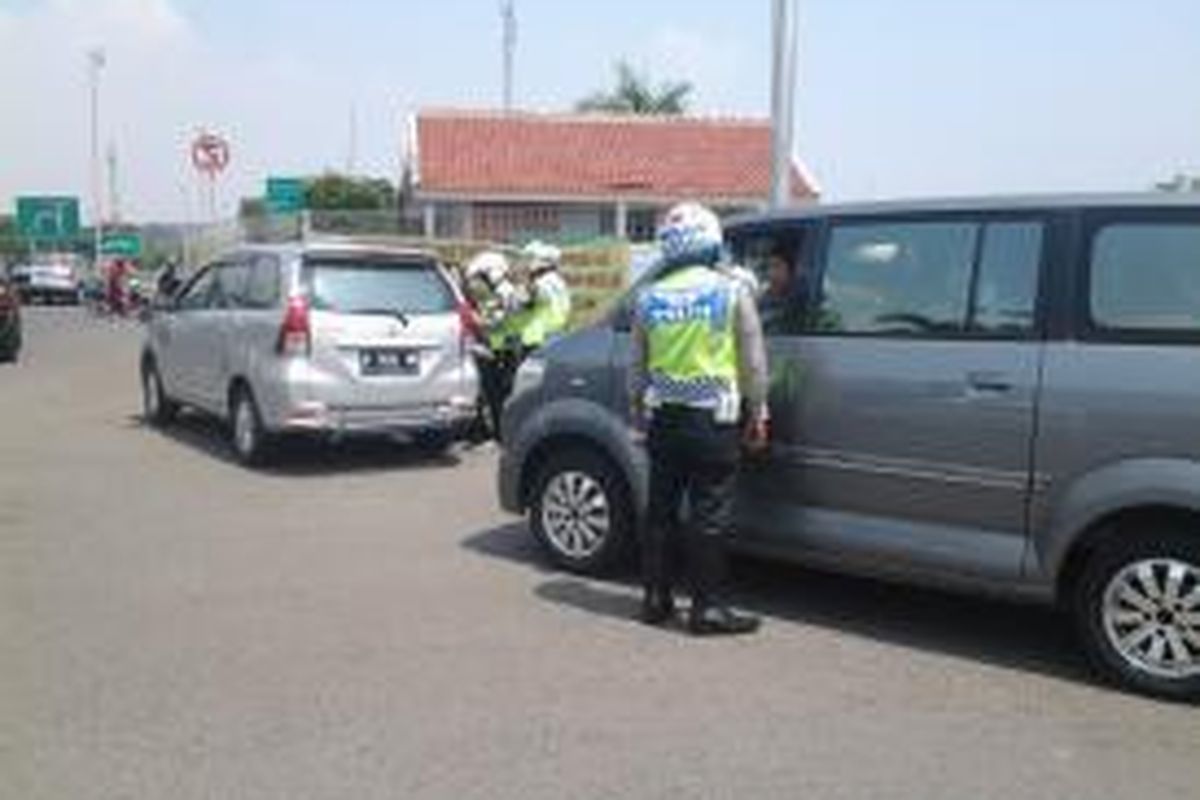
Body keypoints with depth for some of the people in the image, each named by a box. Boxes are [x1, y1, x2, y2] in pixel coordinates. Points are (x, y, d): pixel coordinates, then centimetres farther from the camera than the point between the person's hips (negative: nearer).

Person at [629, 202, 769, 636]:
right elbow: (753, 361, -4)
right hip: (713, 419, -4)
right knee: (709, 513, 1)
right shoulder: (731, 290, -6)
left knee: (661, 507, 13)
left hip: (663, 417, 4)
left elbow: (637, 365, 11)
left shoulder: (649, 297, 4)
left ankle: (656, 598, 19)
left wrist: (637, 410, 23)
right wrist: (757, 413, 5)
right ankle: (707, 607, 5)